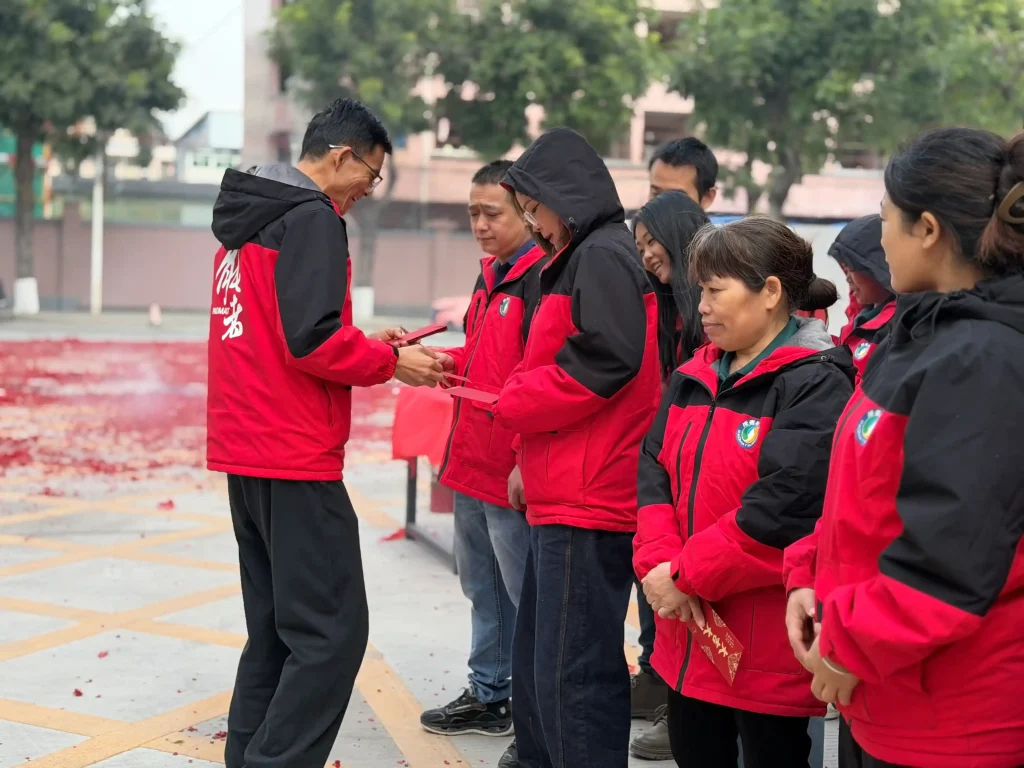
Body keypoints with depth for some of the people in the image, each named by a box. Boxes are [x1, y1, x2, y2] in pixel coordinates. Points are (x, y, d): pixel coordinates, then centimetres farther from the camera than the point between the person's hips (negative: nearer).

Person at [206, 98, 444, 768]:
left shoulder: (247, 219, 17)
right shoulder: (312, 220, -12)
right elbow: (312, 341, -20)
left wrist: (369, 344, 14)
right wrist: (390, 361, -6)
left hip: (247, 453, 10)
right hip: (297, 460, -10)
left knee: (277, 627, 15)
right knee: (332, 633, -7)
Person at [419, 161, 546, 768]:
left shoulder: (544, 279, -16)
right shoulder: (490, 276, 14)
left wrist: (528, 464, -24)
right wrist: (449, 362, 6)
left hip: (515, 472, -10)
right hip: (473, 464, 10)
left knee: (529, 597, 0)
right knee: (483, 589, 19)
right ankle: (489, 696, 33)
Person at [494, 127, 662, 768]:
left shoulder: (602, 257, -10)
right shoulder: (581, 261, 21)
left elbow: (606, 361, -24)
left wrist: (514, 405, -11)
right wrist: (532, 461, 17)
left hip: (586, 508, -11)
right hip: (563, 499, 11)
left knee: (571, 674, -9)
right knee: (537, 664, 18)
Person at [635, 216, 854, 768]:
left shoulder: (816, 385, -16)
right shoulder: (694, 377, 10)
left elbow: (783, 508, -25)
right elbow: (653, 472, 5)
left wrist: (685, 576, -19)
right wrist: (660, 564, -12)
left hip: (767, 648, -7)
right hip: (689, 634, 8)